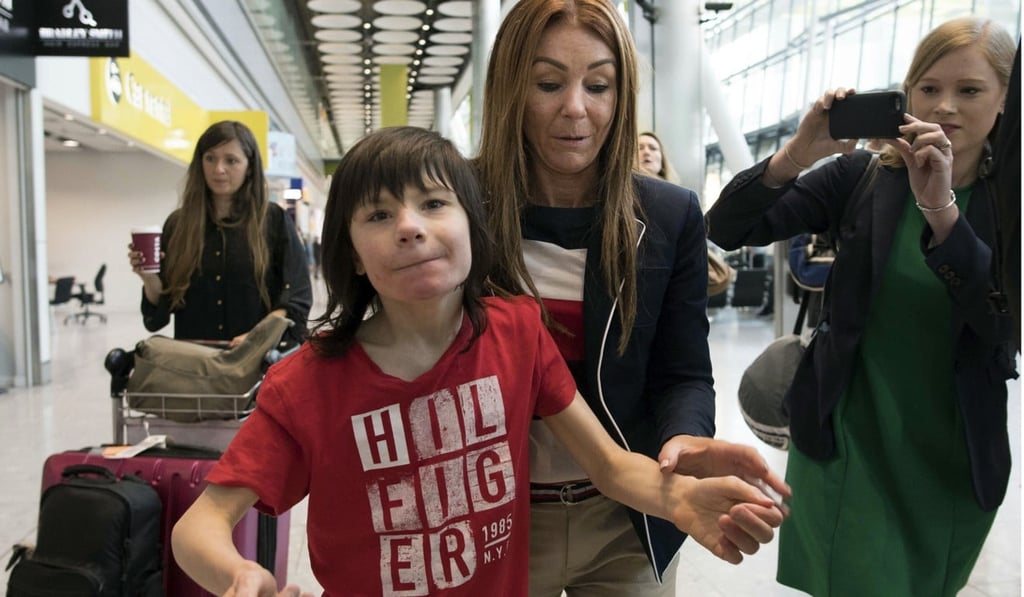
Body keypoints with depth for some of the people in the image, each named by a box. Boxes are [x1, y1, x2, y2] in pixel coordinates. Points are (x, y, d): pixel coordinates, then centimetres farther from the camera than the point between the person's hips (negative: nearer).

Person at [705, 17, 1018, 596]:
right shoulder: (863, 176, -5)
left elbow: (1008, 324, -19)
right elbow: (727, 229, -10)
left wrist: (940, 207, -30)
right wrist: (796, 154, -26)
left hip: (954, 461, 2)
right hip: (847, 443, -2)